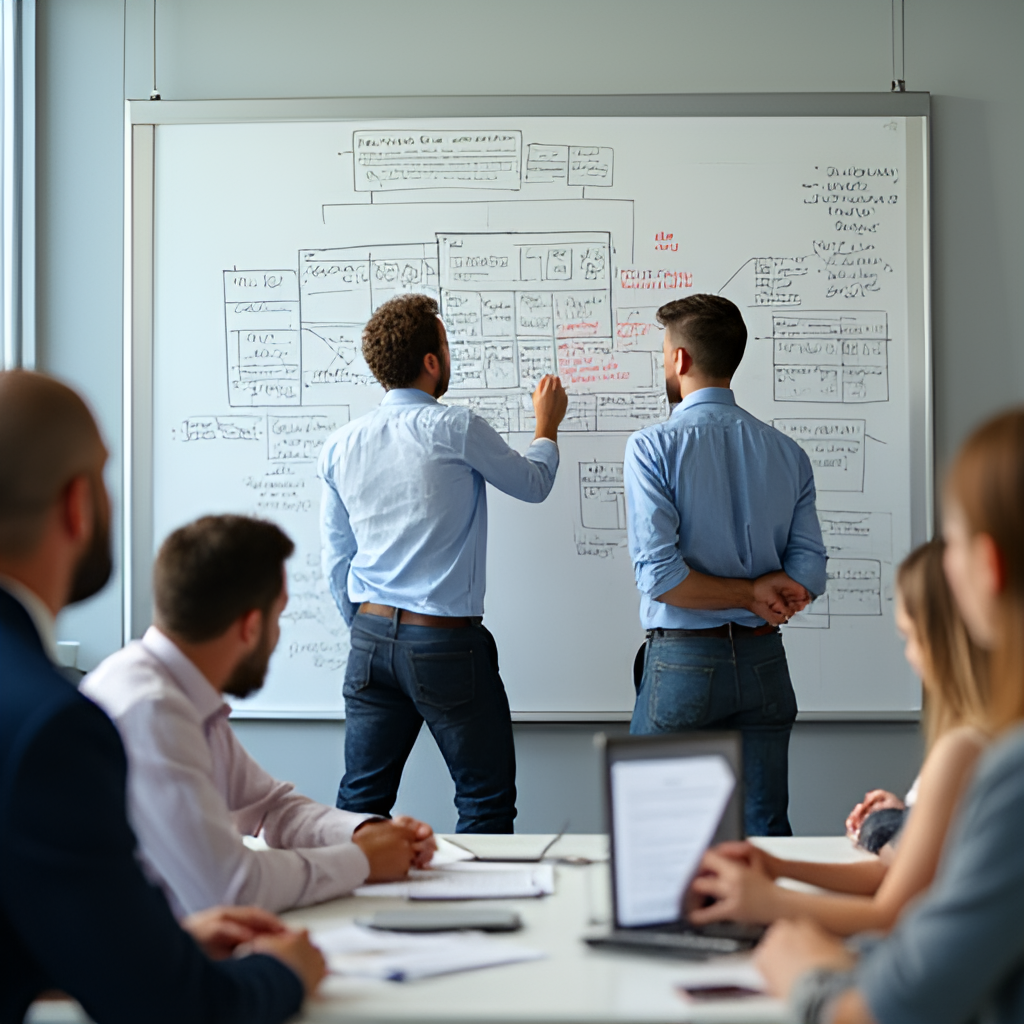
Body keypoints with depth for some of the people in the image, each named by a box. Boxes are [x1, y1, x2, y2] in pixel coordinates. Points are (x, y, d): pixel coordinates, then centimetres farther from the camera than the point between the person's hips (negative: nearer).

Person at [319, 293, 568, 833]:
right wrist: (547, 424, 25)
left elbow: (335, 562, 11)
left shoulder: (339, 446, 5)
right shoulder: (456, 429, -12)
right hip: (447, 645, -6)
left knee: (361, 800, 12)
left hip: (371, 638, 6)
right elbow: (534, 484, 6)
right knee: (486, 801, 6)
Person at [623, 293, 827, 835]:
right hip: (764, 663, 4)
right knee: (766, 832, 9)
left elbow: (660, 576, -16)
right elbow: (807, 576, -1)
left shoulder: (652, 447, -8)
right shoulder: (788, 453, 6)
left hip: (682, 662, -4)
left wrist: (747, 593, -6)